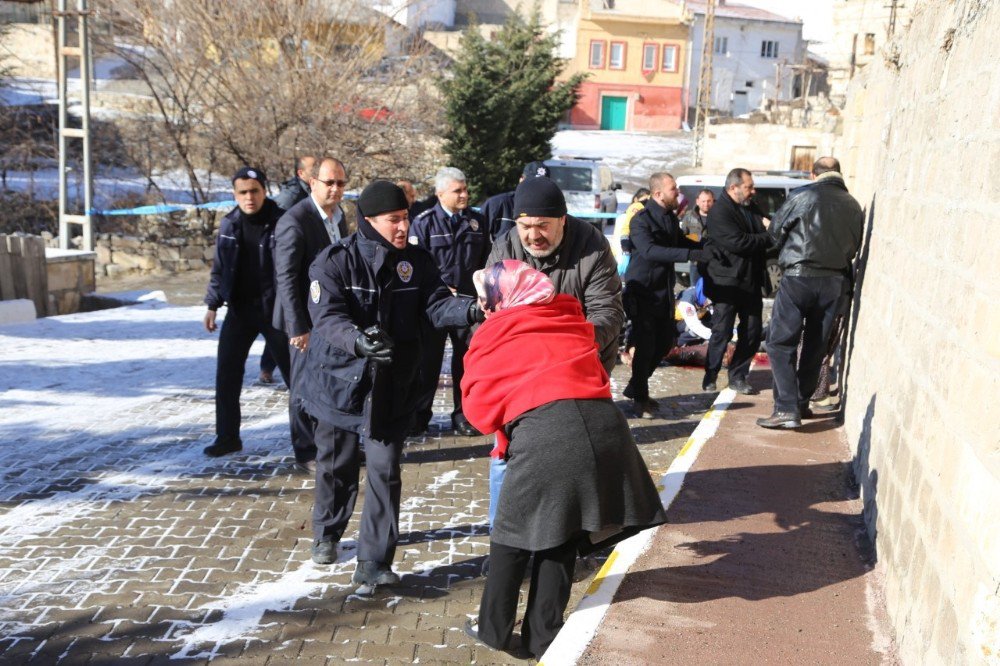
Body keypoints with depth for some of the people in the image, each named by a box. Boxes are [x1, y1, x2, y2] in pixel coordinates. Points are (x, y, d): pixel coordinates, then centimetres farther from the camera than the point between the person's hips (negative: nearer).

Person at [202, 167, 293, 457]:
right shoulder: (229, 224, 4)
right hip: (239, 309, 5)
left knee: (294, 373, 3)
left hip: (274, 310, -4)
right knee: (226, 375, 6)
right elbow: (219, 267, 13)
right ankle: (227, 436, 19)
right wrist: (213, 304, 9)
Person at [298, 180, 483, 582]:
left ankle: (374, 561, 8)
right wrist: (359, 340, -43)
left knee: (384, 470, -2)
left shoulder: (415, 262, -2)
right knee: (335, 465, 15)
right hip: (340, 379, -1)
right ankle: (327, 533, 42)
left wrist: (471, 309, -31)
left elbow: (437, 304, -9)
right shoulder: (334, 262, -12)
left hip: (391, 387, 1)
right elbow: (327, 318, -23)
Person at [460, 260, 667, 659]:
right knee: (562, 530, 17)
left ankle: (493, 629, 28)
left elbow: (478, 407, 18)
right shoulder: (570, 319, 26)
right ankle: (543, 636, 27)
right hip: (603, 420, 4)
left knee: (513, 531, 15)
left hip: (543, 429, -4)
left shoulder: (493, 336, 16)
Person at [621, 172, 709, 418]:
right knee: (646, 345, -5)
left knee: (665, 342, 12)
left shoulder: (670, 217, 10)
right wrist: (691, 255, -38)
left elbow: (680, 241, 27)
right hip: (643, 291, -8)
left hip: (664, 291, 8)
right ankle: (640, 398, 12)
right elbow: (650, 250, -32)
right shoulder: (641, 220, -16)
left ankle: (635, 388, 28)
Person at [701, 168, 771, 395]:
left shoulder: (750, 209, 14)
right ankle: (710, 378, 11)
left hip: (751, 281, 8)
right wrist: (767, 237, -12)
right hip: (727, 281, -7)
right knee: (722, 332, -1)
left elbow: (763, 231, 15)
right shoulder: (719, 212, -12)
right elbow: (737, 242, -21)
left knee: (752, 333, 8)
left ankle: (738, 376, 19)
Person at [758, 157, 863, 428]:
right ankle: (802, 403, 24)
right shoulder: (854, 206, 8)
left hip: (799, 276, -5)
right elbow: (854, 247, 11)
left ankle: (787, 408, -12)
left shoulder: (803, 196, -5)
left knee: (781, 342, -2)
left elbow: (775, 230, 2)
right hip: (835, 281, 5)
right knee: (816, 345, 15)